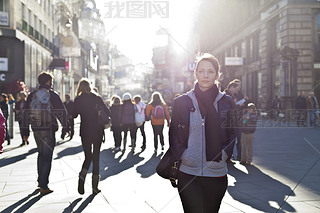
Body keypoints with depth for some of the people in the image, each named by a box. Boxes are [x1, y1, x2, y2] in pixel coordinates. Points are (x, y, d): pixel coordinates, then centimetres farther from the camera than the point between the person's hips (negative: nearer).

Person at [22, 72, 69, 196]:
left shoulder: (32, 95, 7)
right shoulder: (52, 95, -6)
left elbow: (26, 114, 8)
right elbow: (62, 112, -7)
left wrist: (25, 132, 13)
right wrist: (66, 127, 2)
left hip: (36, 129, 5)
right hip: (49, 129, -5)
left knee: (41, 153, 22)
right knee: (47, 156, -2)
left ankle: (41, 180, 28)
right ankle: (43, 186, -4)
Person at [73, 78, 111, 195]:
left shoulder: (78, 99, 0)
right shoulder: (96, 97, -1)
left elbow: (74, 115, 4)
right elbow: (107, 111, -3)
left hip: (85, 131, 1)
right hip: (97, 130, 0)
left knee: (88, 156, 13)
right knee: (96, 156, 7)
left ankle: (82, 176, -17)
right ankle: (95, 187, 6)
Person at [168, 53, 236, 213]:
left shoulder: (226, 102, 5)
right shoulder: (182, 102, 3)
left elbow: (232, 134, 9)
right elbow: (174, 135, 5)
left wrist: (223, 155, -4)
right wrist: (182, 156, -6)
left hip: (216, 174, 1)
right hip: (188, 174, -1)